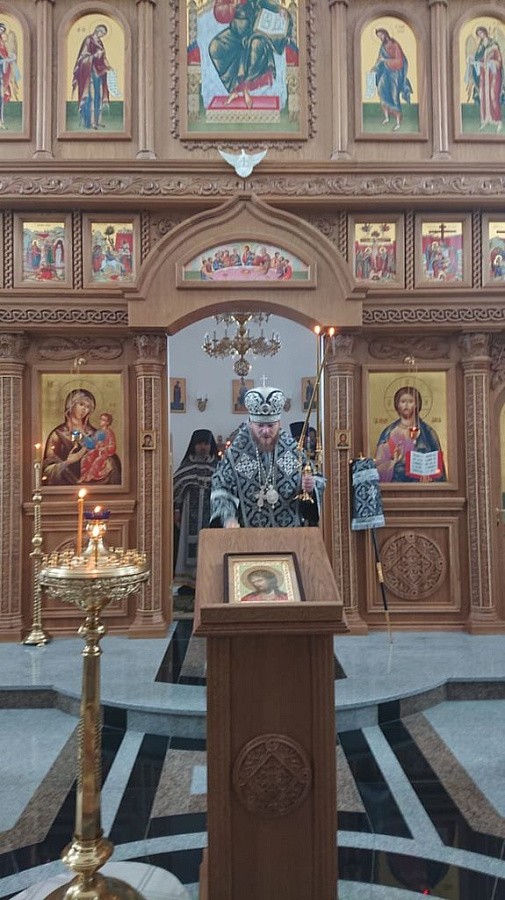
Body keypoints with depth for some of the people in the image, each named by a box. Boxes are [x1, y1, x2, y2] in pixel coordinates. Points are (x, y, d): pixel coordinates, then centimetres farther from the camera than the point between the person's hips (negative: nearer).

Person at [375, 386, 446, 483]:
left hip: (421, 485, 0)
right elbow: (379, 465, 4)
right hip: (396, 483, 0)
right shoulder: (388, 433, 6)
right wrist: (393, 461, -14)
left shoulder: (427, 432, 7)